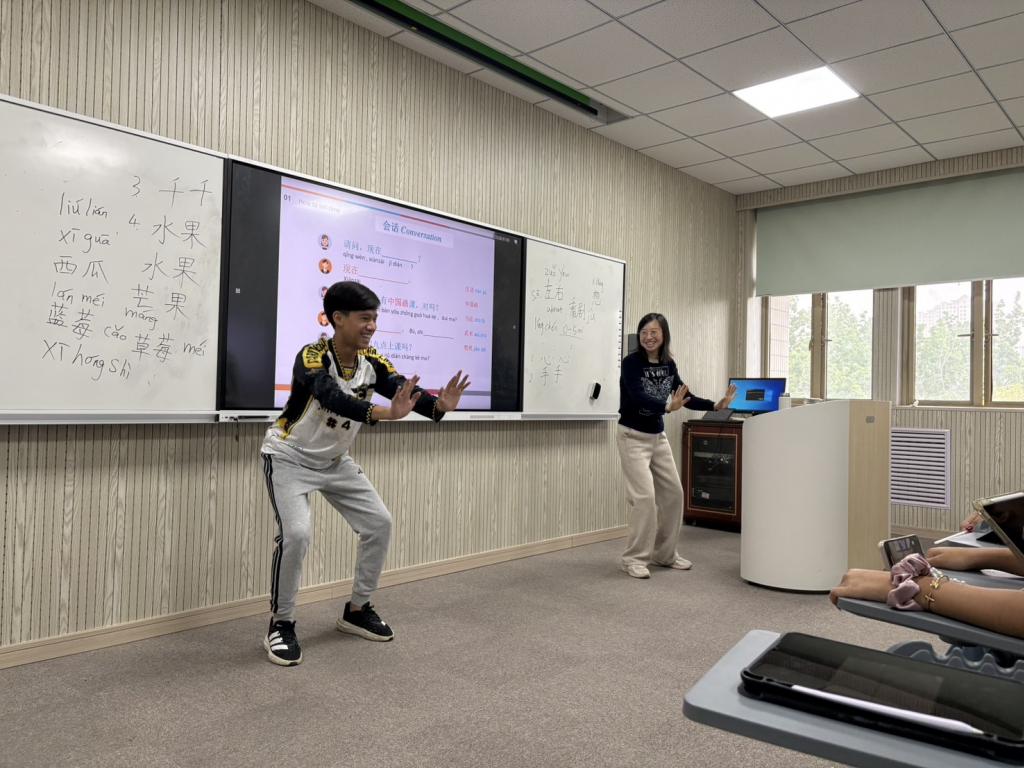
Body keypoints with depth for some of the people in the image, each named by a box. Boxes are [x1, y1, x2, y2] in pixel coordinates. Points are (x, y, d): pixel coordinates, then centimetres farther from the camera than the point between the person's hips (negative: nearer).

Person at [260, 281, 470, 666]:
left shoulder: (371, 362, -11)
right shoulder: (312, 357, -29)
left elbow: (404, 389, -26)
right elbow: (332, 398, -48)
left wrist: (438, 406, -48)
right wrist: (382, 413, -66)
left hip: (335, 461, 6)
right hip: (289, 457, -6)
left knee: (379, 523, 2)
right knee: (296, 533, -24)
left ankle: (356, 611, 19)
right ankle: (281, 624, -2)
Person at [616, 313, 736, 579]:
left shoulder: (669, 364, 3)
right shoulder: (631, 362, -16)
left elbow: (685, 397, 10)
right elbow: (638, 398, -29)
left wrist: (715, 405, 0)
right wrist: (668, 407, -44)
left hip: (658, 436, 7)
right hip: (633, 437, -7)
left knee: (673, 493, 10)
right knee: (644, 496, -13)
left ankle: (665, 553, 25)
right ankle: (634, 558, 1)